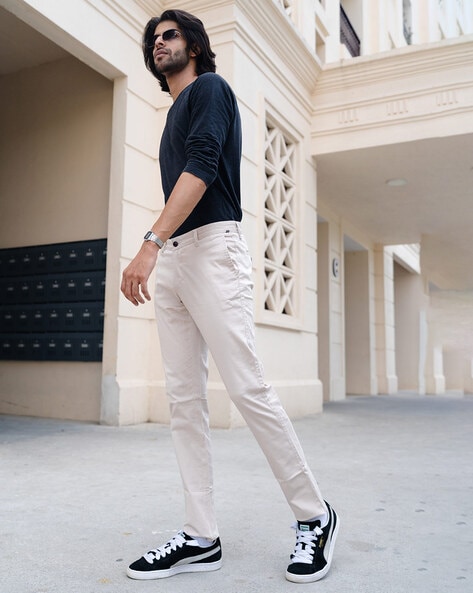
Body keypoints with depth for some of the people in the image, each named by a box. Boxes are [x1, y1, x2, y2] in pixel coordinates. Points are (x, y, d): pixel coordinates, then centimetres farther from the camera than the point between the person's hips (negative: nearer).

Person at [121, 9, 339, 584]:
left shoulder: (210, 88, 5)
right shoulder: (174, 115, 29)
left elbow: (201, 168, -13)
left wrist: (150, 243, -24)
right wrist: (158, 255, 16)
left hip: (211, 246, -9)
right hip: (171, 260, 9)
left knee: (247, 389, -12)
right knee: (184, 400, 1)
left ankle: (314, 516, 3)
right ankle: (201, 538, 7)